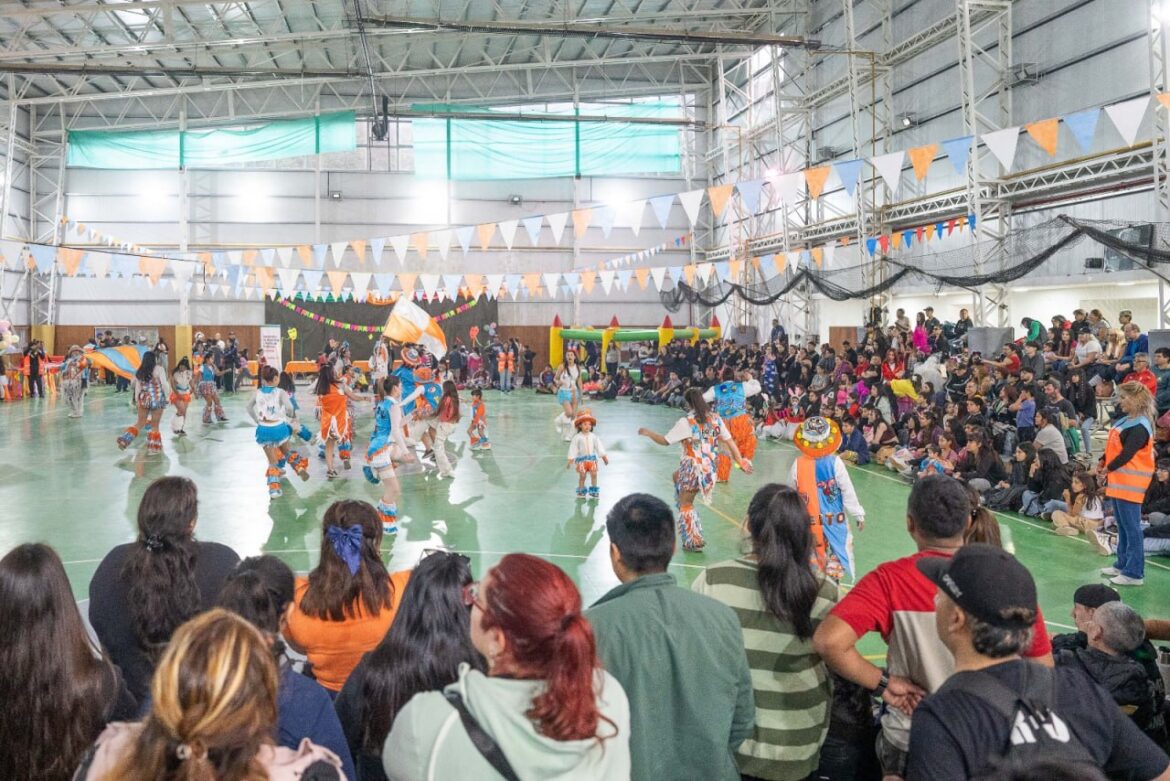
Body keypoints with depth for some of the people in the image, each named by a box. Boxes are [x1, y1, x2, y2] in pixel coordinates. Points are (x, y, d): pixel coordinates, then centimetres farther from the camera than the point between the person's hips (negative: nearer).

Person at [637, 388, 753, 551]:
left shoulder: (686, 422, -13)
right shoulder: (715, 419, 1)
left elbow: (665, 441, -9)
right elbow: (729, 441, 3)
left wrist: (647, 433, 6)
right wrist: (740, 461, 11)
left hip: (692, 467, -6)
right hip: (709, 468, 6)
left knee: (685, 504, 11)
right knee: (677, 476, 32)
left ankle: (694, 541, 15)